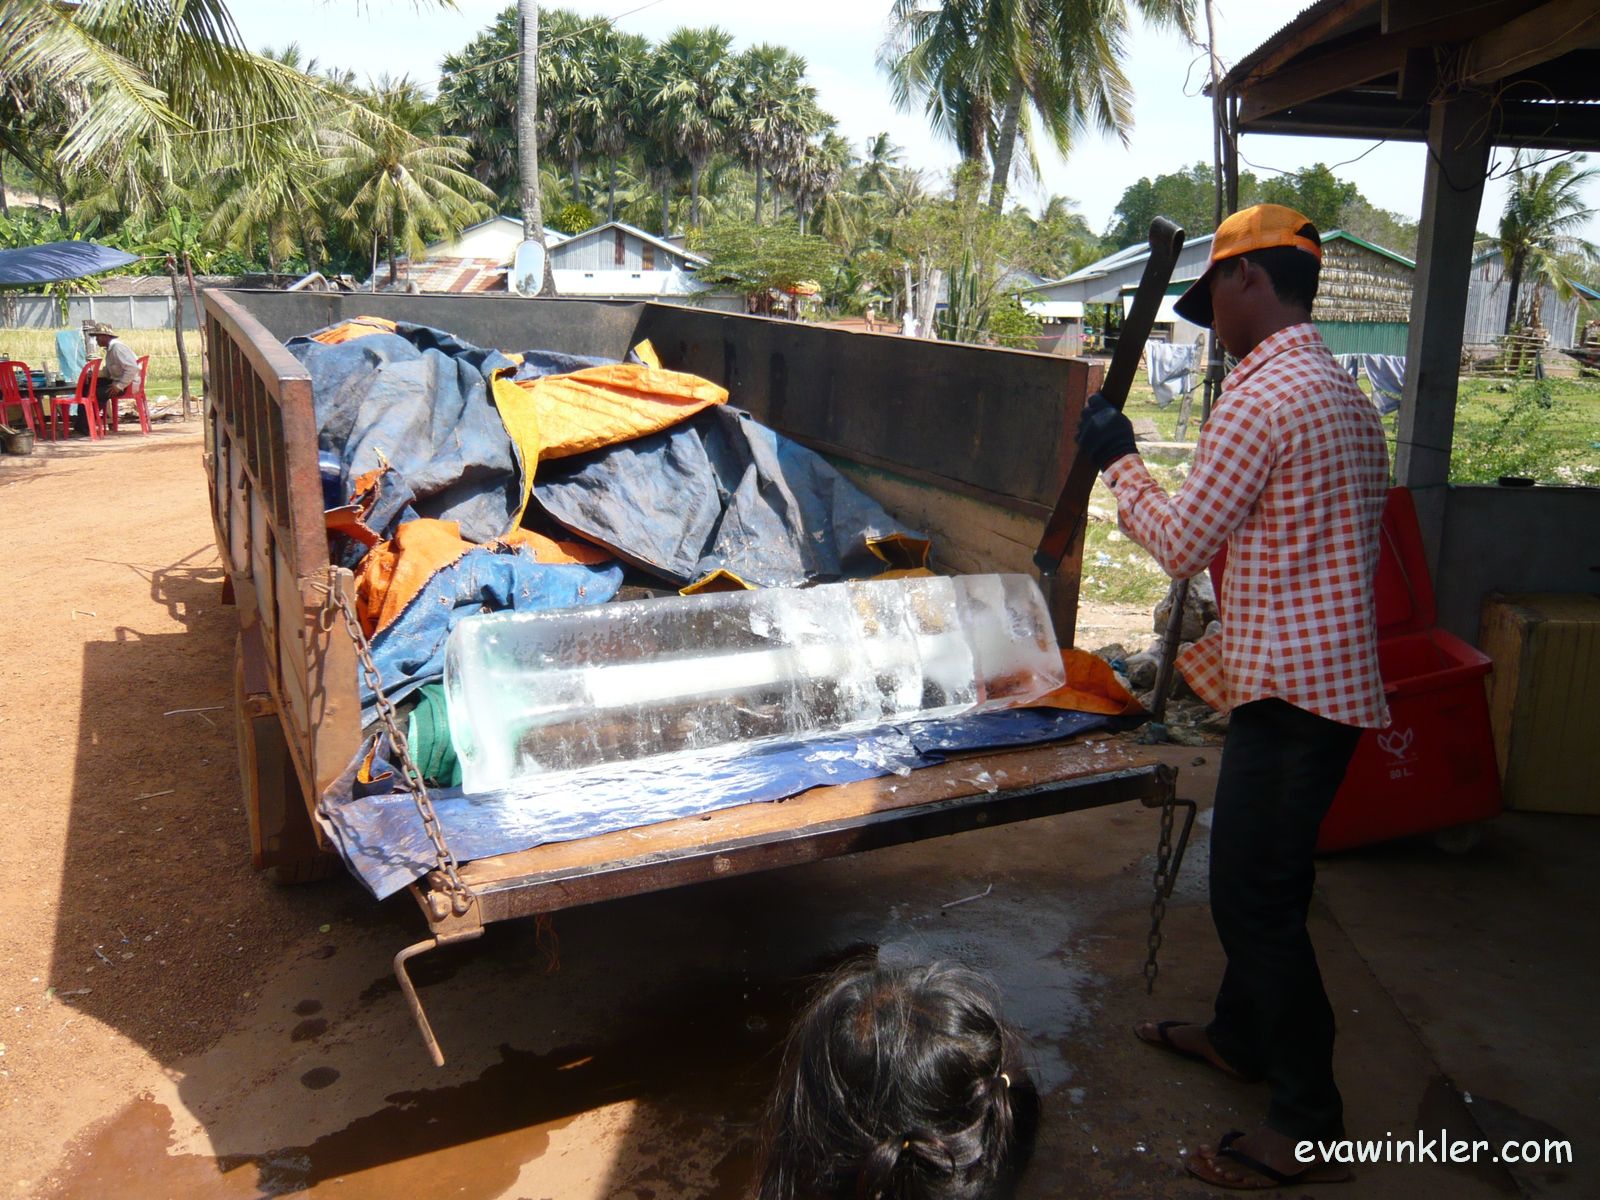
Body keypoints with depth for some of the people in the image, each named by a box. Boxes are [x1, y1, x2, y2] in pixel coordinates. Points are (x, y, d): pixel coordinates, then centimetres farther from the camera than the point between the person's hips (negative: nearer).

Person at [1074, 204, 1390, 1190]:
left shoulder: (1262, 395, -17)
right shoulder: (1349, 397, 14)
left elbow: (1182, 545, -14)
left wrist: (1117, 457, 2)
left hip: (1291, 690, -10)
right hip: (1338, 676, 10)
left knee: (1257, 895, -1)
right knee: (1262, 878, 22)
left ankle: (1309, 1126, 12)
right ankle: (1242, 1035, 40)